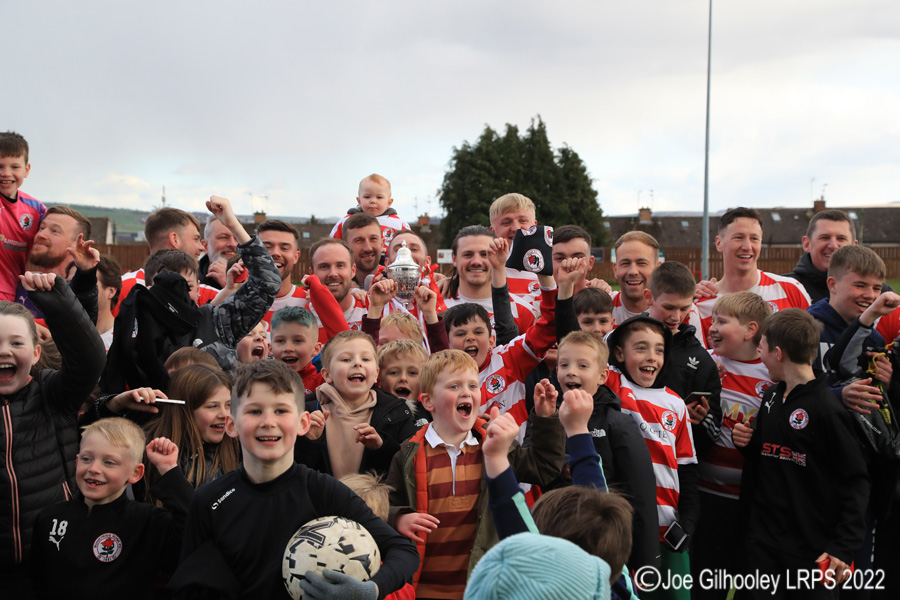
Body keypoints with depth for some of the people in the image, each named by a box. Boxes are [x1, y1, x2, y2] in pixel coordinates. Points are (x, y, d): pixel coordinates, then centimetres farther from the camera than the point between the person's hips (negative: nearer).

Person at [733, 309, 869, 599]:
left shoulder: (826, 409, -15)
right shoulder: (772, 397, 8)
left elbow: (856, 482, -13)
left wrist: (844, 547, -18)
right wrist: (747, 442, -1)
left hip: (812, 552, -6)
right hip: (763, 543, 6)